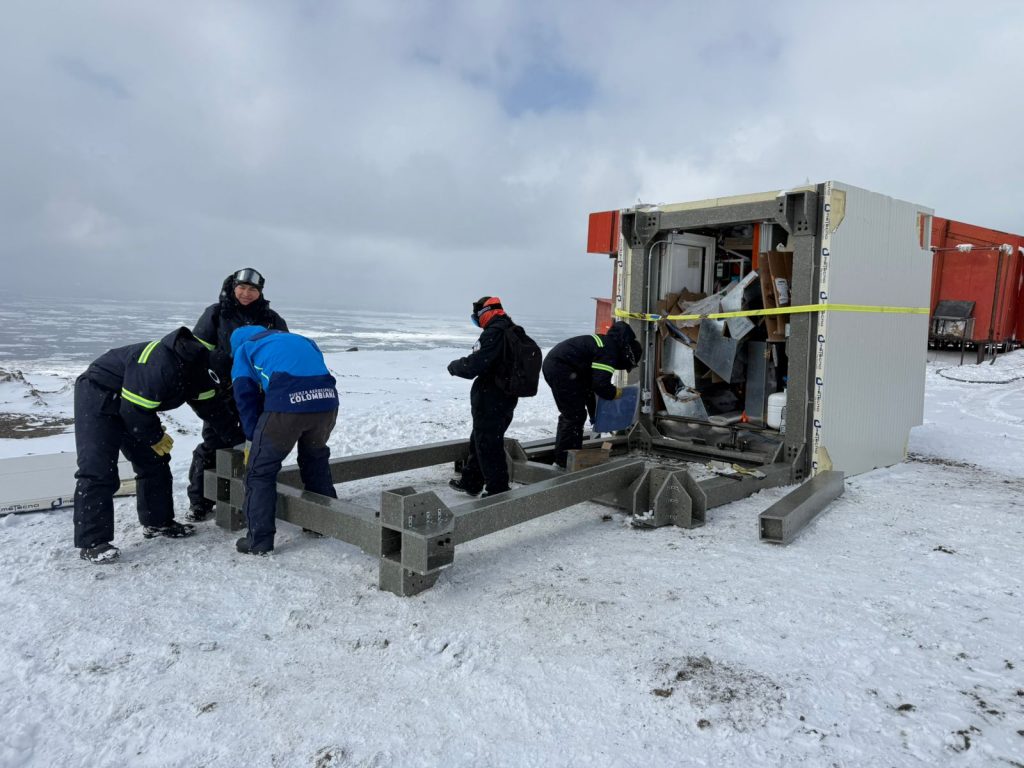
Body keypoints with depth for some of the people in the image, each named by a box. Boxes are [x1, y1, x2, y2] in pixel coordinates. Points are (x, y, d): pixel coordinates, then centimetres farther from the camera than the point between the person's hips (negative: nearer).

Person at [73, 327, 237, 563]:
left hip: (132, 405, 10)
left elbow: (212, 407, 3)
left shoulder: (198, 368, -6)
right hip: (97, 398, -9)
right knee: (98, 471, -15)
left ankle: (158, 522, 23)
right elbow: (134, 409, -31)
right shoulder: (160, 367, -36)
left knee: (154, 461, 11)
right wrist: (156, 437, -16)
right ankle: (92, 543, -10)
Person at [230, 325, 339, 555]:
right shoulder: (301, 340, 37)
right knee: (316, 457, 29)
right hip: (327, 398, 5)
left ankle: (259, 540, 12)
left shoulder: (243, 349, 25)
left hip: (286, 403, -5)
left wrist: (253, 440, 23)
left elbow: (245, 398, 17)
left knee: (261, 469, 11)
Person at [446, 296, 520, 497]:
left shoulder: (494, 332, -20)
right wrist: (461, 364, 11)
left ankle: (498, 491, 8)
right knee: (479, 440, 22)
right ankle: (470, 481, 34)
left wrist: (454, 366, -6)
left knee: (488, 445, 1)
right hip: (506, 398, 10)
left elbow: (474, 365, -24)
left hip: (490, 402, -10)